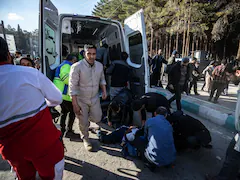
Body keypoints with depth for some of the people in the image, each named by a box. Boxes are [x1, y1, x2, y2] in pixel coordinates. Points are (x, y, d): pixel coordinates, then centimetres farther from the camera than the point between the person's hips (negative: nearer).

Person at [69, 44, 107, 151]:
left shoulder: (100, 65, -5)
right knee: (83, 123, 9)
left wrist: (104, 91, -2)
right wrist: (75, 104, -18)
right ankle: (85, 139, 39)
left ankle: (87, 116, 46)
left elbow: (102, 79, 12)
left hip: (95, 98, 4)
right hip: (81, 100, -4)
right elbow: (72, 87, -19)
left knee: (97, 119, 11)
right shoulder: (77, 67, -22)